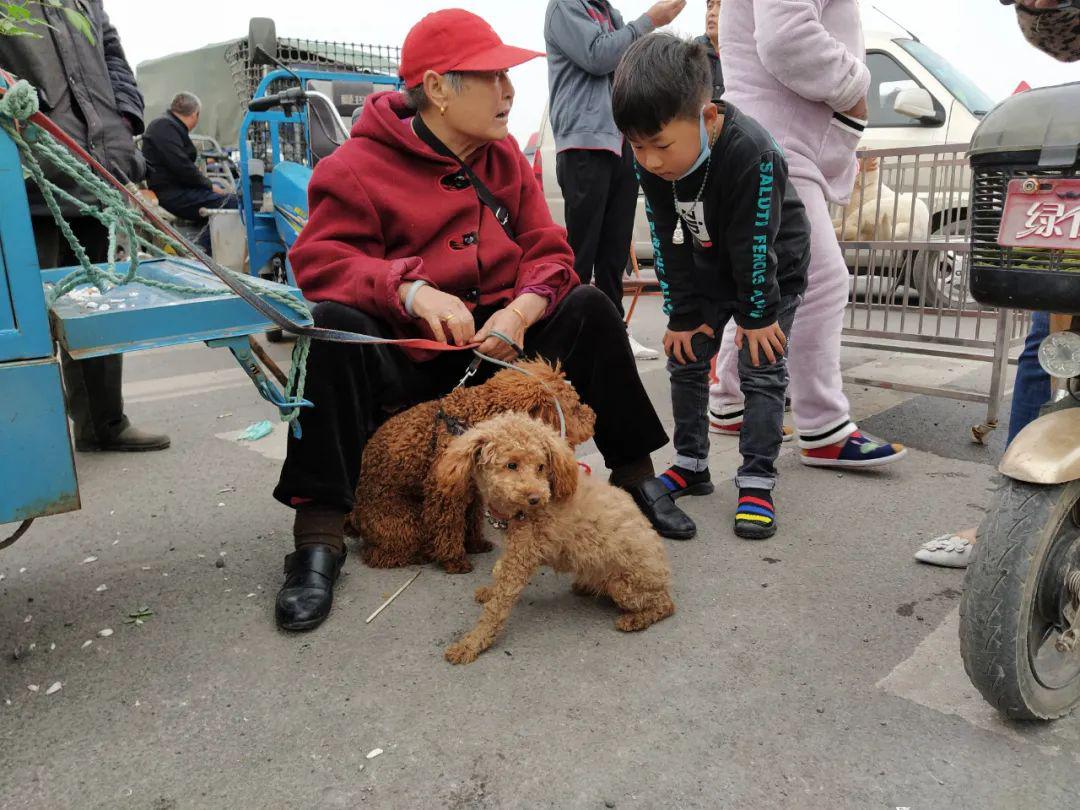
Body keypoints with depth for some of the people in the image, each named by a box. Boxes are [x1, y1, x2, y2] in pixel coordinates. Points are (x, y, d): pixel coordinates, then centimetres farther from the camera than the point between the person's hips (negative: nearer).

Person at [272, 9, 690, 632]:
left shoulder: (505, 156, 9)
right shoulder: (360, 165, -6)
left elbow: (549, 253, 3)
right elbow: (320, 259, -17)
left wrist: (520, 311, -19)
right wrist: (412, 291, -34)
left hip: (498, 348, 4)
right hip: (405, 359, -3)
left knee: (589, 306, -12)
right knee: (331, 327, -31)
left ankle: (634, 475, -1)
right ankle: (319, 533, -27)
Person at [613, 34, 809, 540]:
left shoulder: (751, 153, -36)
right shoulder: (650, 161, -19)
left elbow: (755, 245, -28)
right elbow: (668, 241, -12)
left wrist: (757, 316, -19)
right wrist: (681, 315, -10)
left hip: (770, 270, -5)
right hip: (706, 269, 5)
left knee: (761, 371, -9)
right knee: (686, 361, 5)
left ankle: (757, 482, -1)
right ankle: (691, 465, 17)